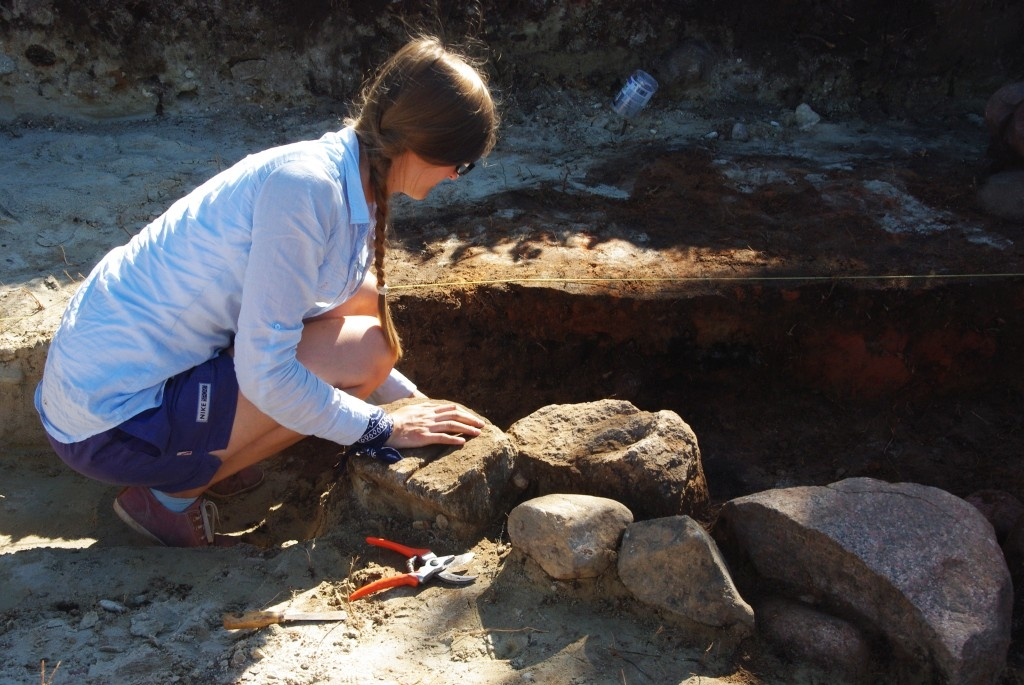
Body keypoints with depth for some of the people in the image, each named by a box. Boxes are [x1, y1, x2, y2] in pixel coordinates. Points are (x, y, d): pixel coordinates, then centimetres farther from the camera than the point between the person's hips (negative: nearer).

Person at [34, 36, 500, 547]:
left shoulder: (347, 181, 4)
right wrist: (382, 428, -11)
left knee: (361, 298, 7)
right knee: (363, 349, -14)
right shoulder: (304, 184, -24)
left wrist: (421, 407, 15)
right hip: (111, 424, -9)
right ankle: (173, 494, -1)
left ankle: (210, 454, 12)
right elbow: (267, 376, -24)